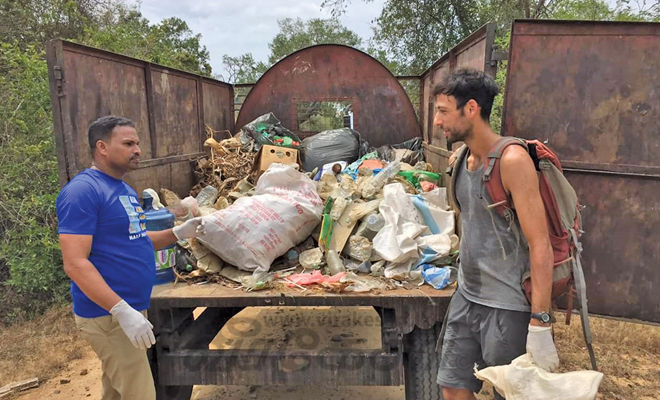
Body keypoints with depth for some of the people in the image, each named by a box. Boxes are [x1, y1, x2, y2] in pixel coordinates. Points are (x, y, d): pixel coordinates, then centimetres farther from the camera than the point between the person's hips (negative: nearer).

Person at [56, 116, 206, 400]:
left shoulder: (125, 189, 12)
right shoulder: (82, 191, -16)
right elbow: (75, 264, -23)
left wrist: (178, 233, 7)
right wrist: (122, 311, -29)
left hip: (133, 308, 9)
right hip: (108, 316, -9)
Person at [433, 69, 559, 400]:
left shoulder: (511, 159, -17)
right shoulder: (462, 159, 7)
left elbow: (540, 245, -20)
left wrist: (540, 325, -21)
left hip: (508, 307, -7)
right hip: (467, 298, 7)